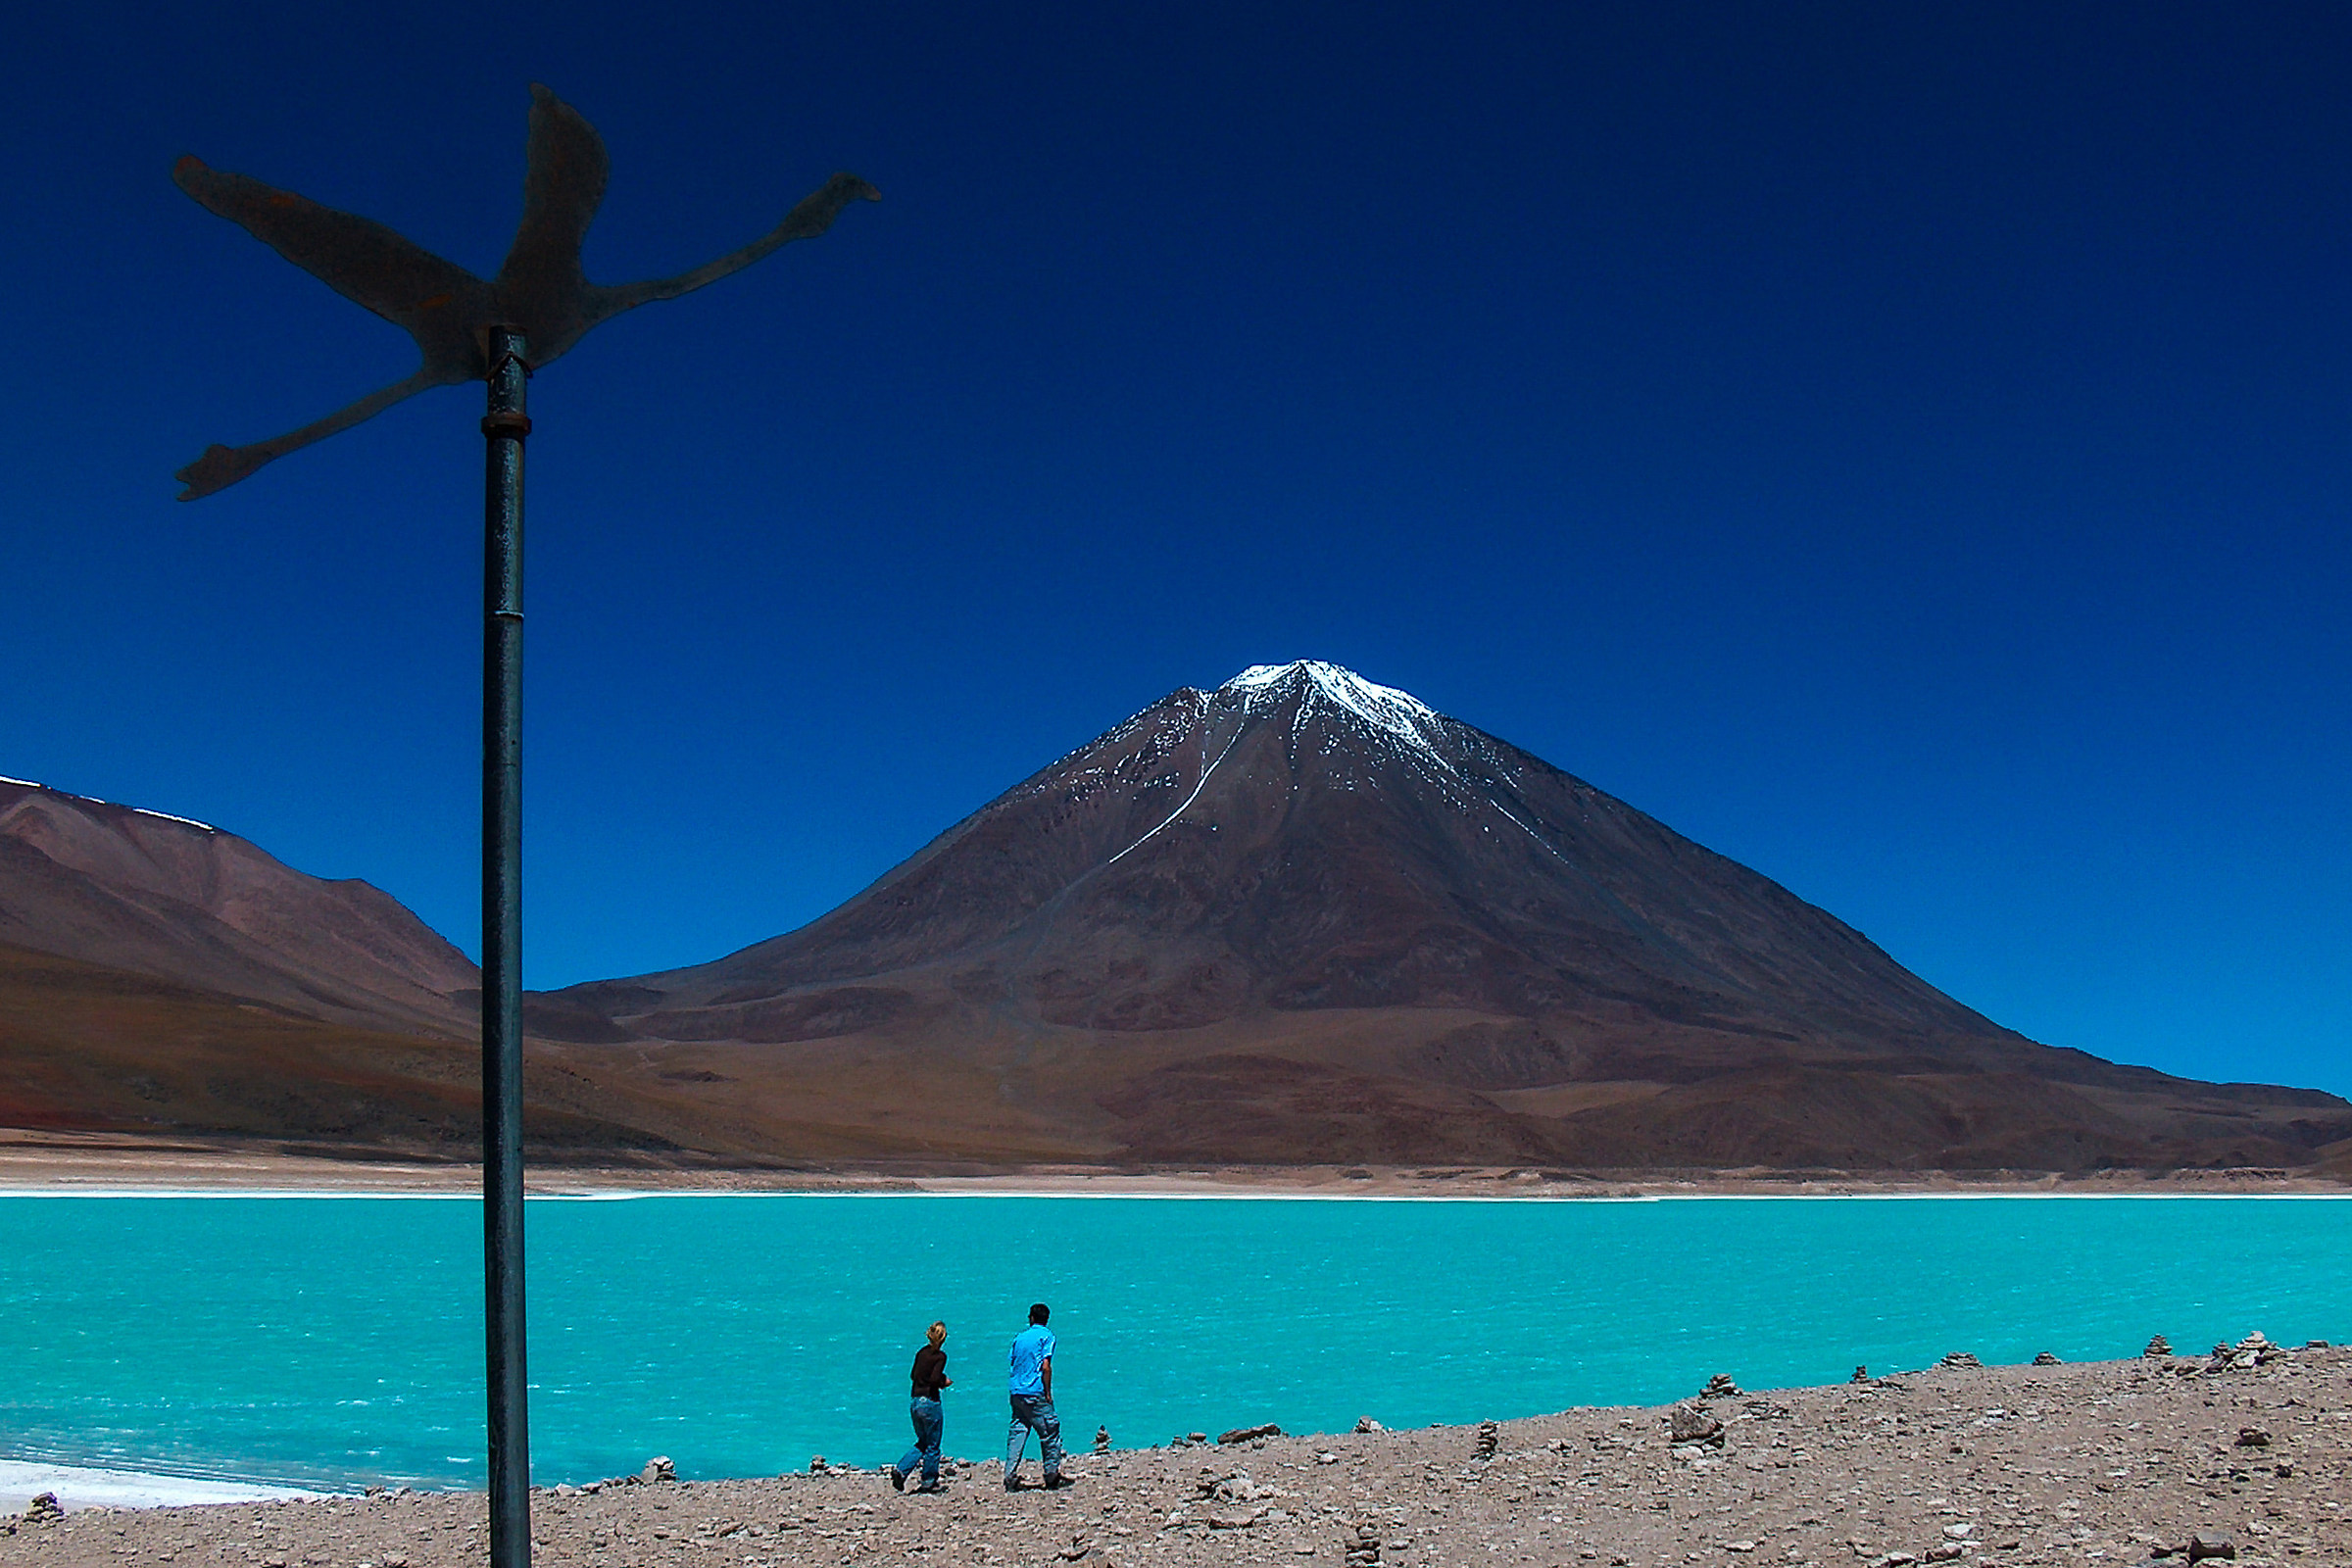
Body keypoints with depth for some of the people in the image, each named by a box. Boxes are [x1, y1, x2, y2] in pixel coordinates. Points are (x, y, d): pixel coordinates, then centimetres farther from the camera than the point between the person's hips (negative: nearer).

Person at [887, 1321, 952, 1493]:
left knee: (922, 1442, 19)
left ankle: (900, 1470, 4)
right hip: (930, 1402, -7)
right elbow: (934, 1379, -23)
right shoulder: (940, 1356, -12)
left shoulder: (921, 1352, 8)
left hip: (914, 1402, 7)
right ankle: (929, 1483, 14)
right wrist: (945, 1382, -2)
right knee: (932, 1446, 7)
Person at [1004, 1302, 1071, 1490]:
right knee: (1050, 1432, 4)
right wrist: (1048, 1393, -6)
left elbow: (1013, 1364, 15)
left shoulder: (1019, 1336, 14)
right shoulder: (1046, 1335, -2)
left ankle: (1010, 1477, 2)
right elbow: (1046, 1367, -10)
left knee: (1016, 1434, 6)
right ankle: (1052, 1476, 7)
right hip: (1035, 1393, -6)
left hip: (1016, 1392, 6)